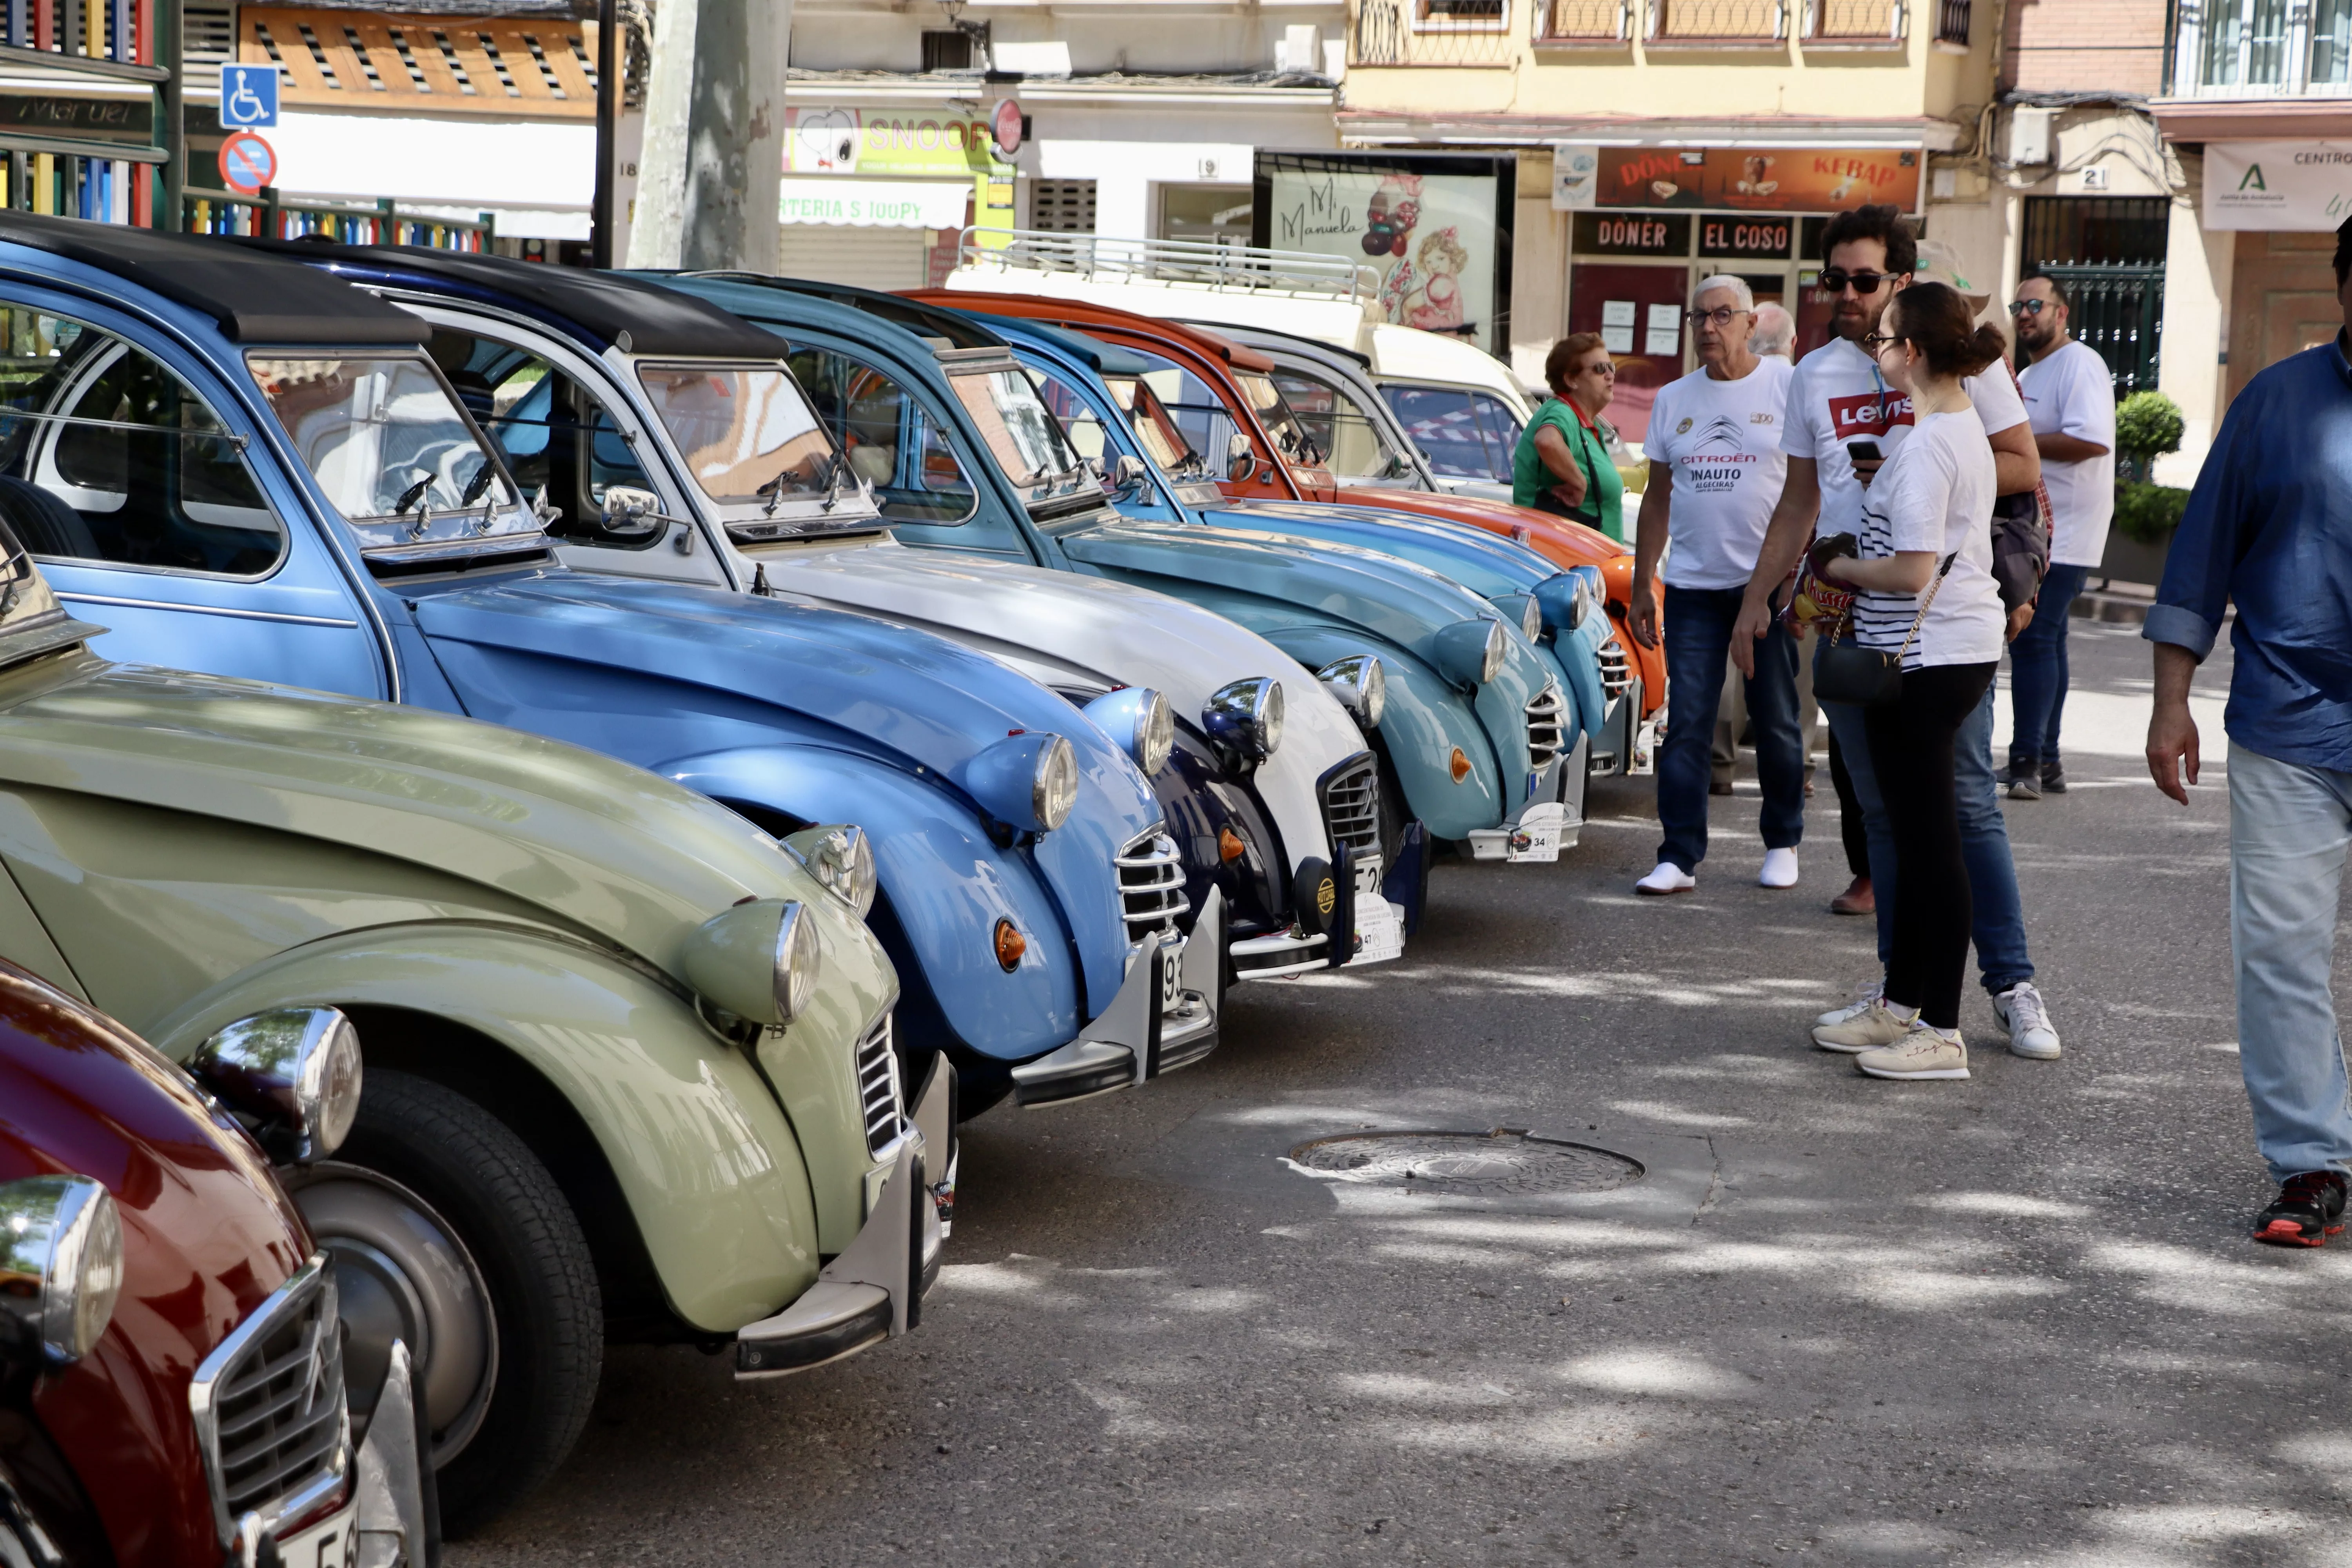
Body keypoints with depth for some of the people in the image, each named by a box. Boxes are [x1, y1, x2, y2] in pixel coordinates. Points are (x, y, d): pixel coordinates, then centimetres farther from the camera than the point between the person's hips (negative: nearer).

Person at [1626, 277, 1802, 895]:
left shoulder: (1787, 387, 0)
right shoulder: (1672, 399, 11)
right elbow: (1658, 499, 15)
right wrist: (1643, 584, 11)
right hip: (1692, 586, 3)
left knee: (1777, 724, 6)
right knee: (1684, 726, -3)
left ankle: (1783, 845, 21)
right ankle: (1679, 857, -2)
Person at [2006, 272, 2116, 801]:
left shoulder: (2079, 365, -11)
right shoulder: (2028, 376, 20)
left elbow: (2092, 440, -25)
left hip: (2064, 533, -10)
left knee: (2033, 638, -14)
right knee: (2043, 640, 13)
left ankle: (2027, 763, -15)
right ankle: (2045, 762, 19)